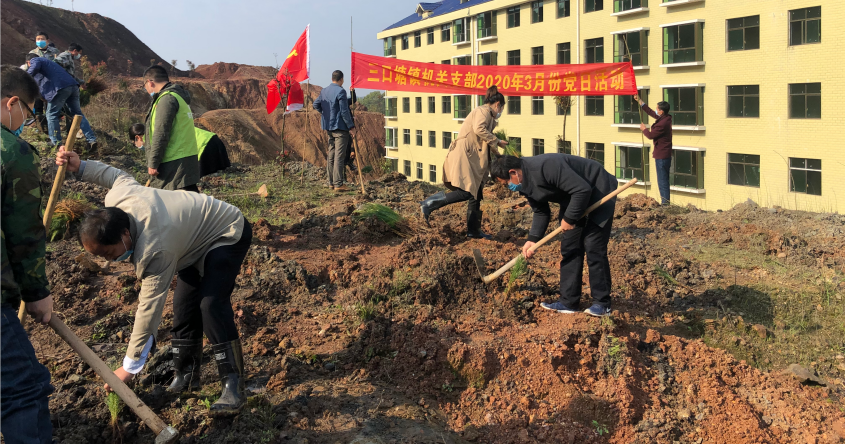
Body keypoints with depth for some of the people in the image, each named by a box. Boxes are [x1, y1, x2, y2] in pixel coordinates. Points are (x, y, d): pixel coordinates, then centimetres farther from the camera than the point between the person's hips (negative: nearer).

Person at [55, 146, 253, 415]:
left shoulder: (155, 251, -39)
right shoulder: (116, 197, -19)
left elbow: (149, 310, -32)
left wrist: (129, 367, -25)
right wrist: (80, 167, 5)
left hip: (229, 234, -10)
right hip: (196, 239, 10)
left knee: (211, 305, -24)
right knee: (184, 305, 3)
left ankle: (234, 386, -19)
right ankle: (186, 377, 14)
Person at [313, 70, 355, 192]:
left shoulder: (324, 91, 10)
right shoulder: (340, 91, -13)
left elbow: (315, 104, 18)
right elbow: (344, 111, -16)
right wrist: (351, 125, -9)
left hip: (328, 127, 8)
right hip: (340, 127, -8)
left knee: (331, 155, 14)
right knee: (339, 156, -8)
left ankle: (331, 182, 19)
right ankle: (338, 184, -10)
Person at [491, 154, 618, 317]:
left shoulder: (546, 166, -33)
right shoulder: (526, 184, -3)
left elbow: (582, 189, -33)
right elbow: (541, 212, 8)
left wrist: (569, 218, -23)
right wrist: (533, 239, -5)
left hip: (599, 192, -9)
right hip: (573, 198, 9)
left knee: (593, 248, -11)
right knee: (568, 248, 5)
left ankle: (602, 304, -2)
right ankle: (568, 302, 9)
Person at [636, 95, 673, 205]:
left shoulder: (662, 123, -24)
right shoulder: (665, 118, 7)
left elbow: (651, 135, -16)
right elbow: (650, 112, 18)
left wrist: (644, 129, 4)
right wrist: (640, 101, 21)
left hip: (661, 156, -10)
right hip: (665, 154, 10)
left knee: (662, 180, -5)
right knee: (664, 179, 16)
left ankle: (665, 202, -2)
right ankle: (666, 201, 22)